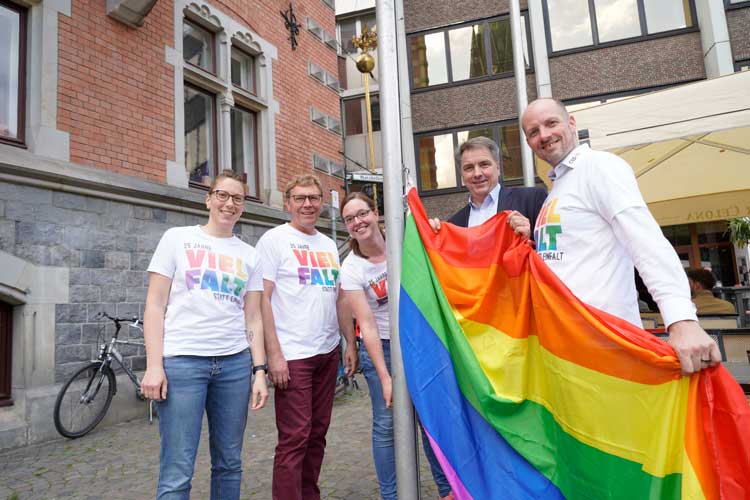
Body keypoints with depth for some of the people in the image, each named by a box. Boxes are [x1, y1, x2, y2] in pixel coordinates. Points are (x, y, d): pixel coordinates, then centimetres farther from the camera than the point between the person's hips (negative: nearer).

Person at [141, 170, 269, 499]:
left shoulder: (249, 255, 11)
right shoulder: (177, 238, 5)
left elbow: (253, 318, 10)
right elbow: (155, 304, 1)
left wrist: (260, 370, 2)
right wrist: (154, 364, -8)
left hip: (235, 363, 3)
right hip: (182, 361, -3)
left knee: (229, 463, 11)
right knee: (177, 473, -2)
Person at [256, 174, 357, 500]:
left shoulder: (328, 244, 14)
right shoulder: (274, 239, -4)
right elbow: (263, 299, -9)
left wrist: (350, 342, 11)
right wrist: (274, 353, -15)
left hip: (328, 351, 6)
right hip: (292, 354, -6)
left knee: (318, 433, 14)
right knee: (294, 439, -3)